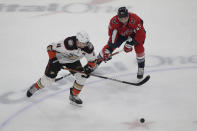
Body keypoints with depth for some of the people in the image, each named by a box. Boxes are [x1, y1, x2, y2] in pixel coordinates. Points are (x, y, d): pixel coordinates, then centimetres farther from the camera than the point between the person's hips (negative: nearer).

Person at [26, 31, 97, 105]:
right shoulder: (67, 44, -41)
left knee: (82, 76, -15)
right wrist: (53, 60, -34)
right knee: (48, 78, -1)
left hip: (73, 61, 4)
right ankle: (35, 87, 31)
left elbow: (92, 60, -12)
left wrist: (89, 67, -31)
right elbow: (50, 48, -30)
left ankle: (73, 96, 6)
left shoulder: (88, 47, -27)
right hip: (58, 58, -4)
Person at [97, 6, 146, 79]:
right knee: (110, 45, -3)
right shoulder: (114, 21, -33)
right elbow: (112, 34, -22)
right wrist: (108, 49, -27)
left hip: (135, 33, -3)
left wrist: (130, 43, -36)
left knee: (138, 47, -25)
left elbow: (141, 34, -38)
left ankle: (141, 68, -4)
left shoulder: (135, 20, -44)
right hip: (121, 33, 3)